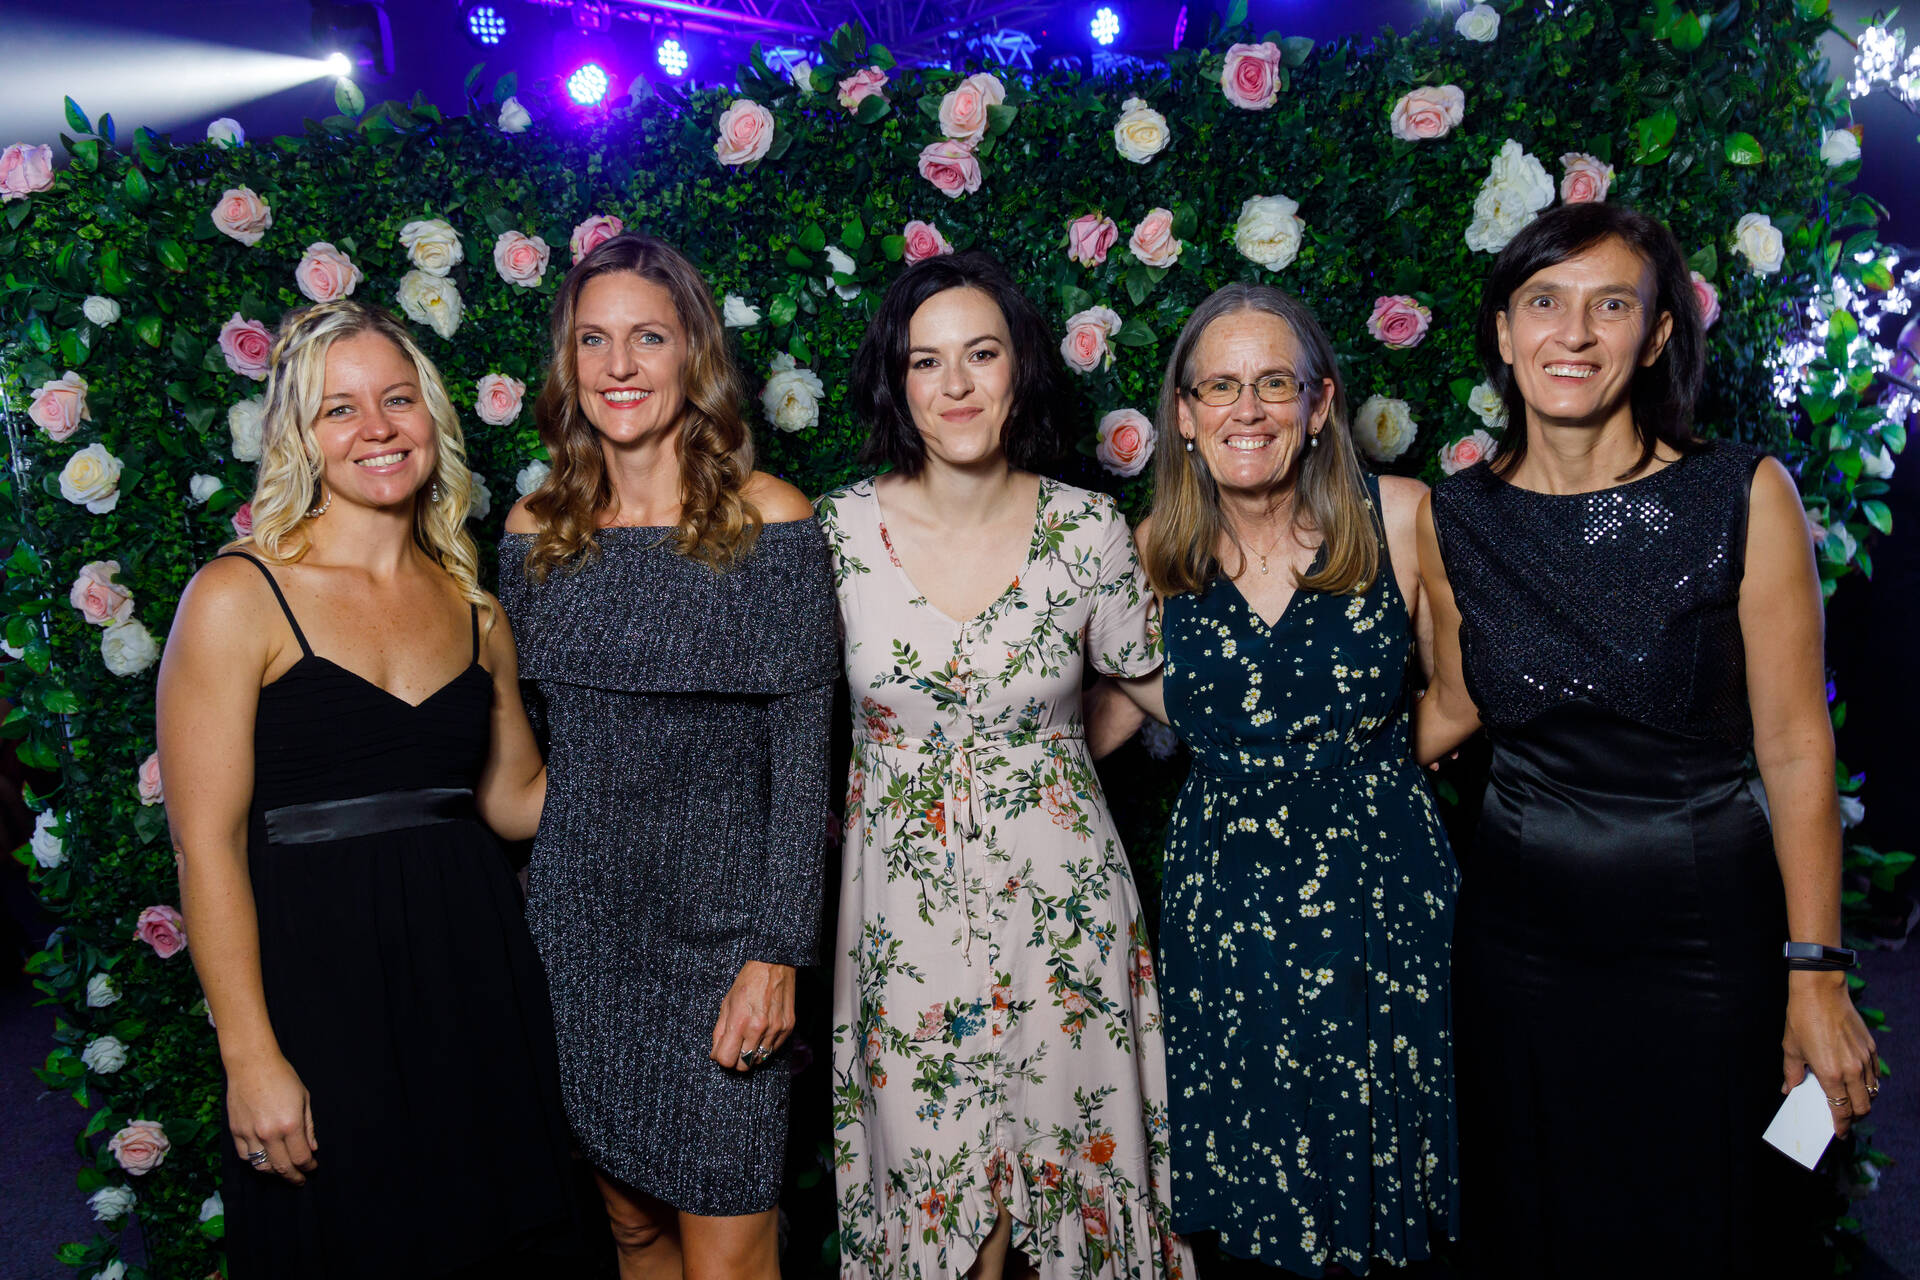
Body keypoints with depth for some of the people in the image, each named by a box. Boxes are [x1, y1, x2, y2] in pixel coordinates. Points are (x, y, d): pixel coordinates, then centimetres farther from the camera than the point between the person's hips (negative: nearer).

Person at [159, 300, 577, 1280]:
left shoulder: (473, 609, 7)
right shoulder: (238, 597, -7)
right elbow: (206, 845, -9)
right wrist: (252, 1058, -12)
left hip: (475, 973, 4)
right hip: (317, 977, -4)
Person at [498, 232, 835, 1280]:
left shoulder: (768, 523, -9)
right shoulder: (535, 530, 3)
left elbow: (802, 750, -9)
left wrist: (777, 949, -13)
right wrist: (515, 927, 9)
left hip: (717, 915, -4)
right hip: (578, 918, 4)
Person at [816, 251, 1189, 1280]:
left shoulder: (1089, 530, -6)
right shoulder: (842, 528, -6)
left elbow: (1144, 683, 8)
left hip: (1058, 895, 0)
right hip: (904, 899, 0)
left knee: (1065, 1158, 13)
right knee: (932, 1179, 11)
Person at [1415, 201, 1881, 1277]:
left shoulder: (1745, 497, -10)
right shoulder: (1455, 519, -2)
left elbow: (1795, 748, -9)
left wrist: (1818, 978, -8)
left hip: (1705, 934, -2)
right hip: (1520, 932, 3)